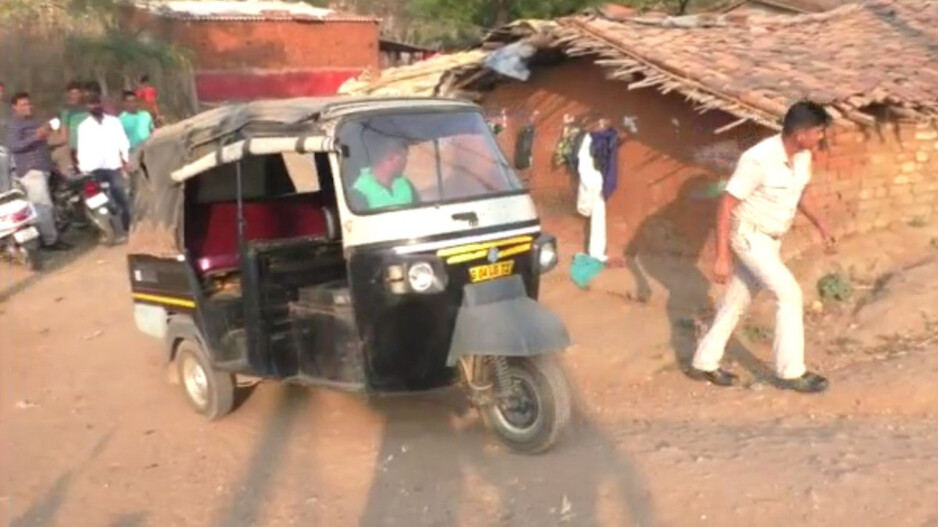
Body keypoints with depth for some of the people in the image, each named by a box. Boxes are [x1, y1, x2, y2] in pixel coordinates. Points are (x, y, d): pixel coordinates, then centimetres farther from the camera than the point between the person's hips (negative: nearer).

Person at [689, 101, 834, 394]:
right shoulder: (758, 160, -28)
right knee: (790, 294, -11)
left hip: (771, 238, 8)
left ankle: (704, 363, 26)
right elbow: (726, 205, -23)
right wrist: (722, 257, -24)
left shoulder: (803, 156, -4)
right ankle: (791, 372, 2)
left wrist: (821, 224, 4)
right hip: (749, 236, -8)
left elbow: (802, 192, 17)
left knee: (738, 300, 14)